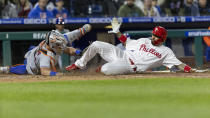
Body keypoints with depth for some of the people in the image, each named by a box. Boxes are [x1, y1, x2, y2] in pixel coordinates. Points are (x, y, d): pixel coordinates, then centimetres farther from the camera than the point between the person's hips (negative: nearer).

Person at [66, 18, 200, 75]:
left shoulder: (166, 52, 1)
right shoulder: (144, 41, 18)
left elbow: (178, 64, -6)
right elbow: (127, 42, 25)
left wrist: (190, 70, -21)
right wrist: (117, 32, 17)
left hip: (130, 66, -6)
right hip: (121, 55, 6)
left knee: (106, 70, -33)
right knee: (96, 44, -3)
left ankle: (101, 68, 8)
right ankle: (80, 64, 18)